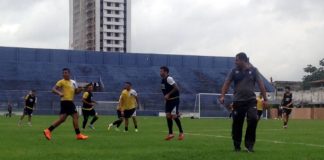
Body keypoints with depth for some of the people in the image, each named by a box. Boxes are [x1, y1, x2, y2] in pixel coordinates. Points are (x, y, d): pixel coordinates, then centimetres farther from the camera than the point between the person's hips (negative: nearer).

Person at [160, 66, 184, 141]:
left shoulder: (169, 79, -17)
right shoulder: (163, 80, 10)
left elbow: (176, 88, -23)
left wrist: (168, 95, -21)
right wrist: (166, 97, 9)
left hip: (174, 99, -9)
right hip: (168, 100, 9)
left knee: (174, 116, -10)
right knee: (168, 116, 4)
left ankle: (181, 133, 2)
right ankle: (170, 134, 11)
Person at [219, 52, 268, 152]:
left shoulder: (253, 70, 3)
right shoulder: (234, 71, 5)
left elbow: (261, 85, 4)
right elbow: (226, 84, 3)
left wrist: (265, 99, 0)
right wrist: (222, 96, -12)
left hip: (251, 100, -1)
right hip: (238, 101, 1)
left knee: (253, 119, -19)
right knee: (237, 124, 3)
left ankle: (249, 144, -4)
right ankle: (237, 146, 19)